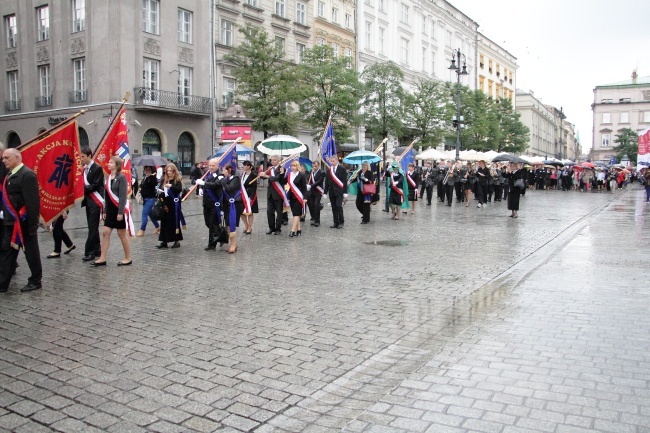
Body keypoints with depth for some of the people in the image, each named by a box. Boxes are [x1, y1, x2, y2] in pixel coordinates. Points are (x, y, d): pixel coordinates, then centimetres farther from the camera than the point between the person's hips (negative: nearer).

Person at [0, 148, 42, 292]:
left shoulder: (27, 175, -15)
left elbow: (33, 202, -19)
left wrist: (32, 224, -21)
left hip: (24, 222, -9)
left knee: (31, 252, 4)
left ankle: (35, 282, 16)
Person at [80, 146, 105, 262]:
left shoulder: (97, 168, -9)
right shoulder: (84, 168, 13)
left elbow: (95, 186, -14)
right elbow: (84, 184, 15)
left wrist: (83, 188, -18)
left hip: (95, 201, -8)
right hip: (88, 201, 8)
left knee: (93, 227, -7)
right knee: (92, 227, 12)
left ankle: (89, 252, -6)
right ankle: (96, 250, 19)